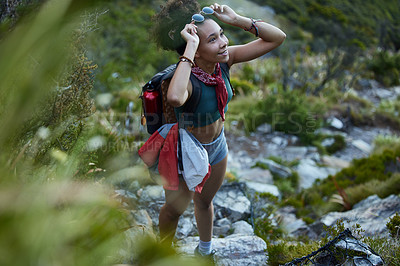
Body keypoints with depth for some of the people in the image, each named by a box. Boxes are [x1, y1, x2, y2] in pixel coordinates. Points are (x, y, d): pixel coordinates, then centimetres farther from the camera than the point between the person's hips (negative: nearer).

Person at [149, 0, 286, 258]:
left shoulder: (224, 60, -20)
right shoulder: (188, 78, -38)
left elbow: (277, 37, -16)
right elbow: (175, 98, -65)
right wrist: (190, 48, -55)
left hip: (217, 146, 6)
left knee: (204, 201, 30)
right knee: (174, 209, 19)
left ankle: (205, 250, 58)